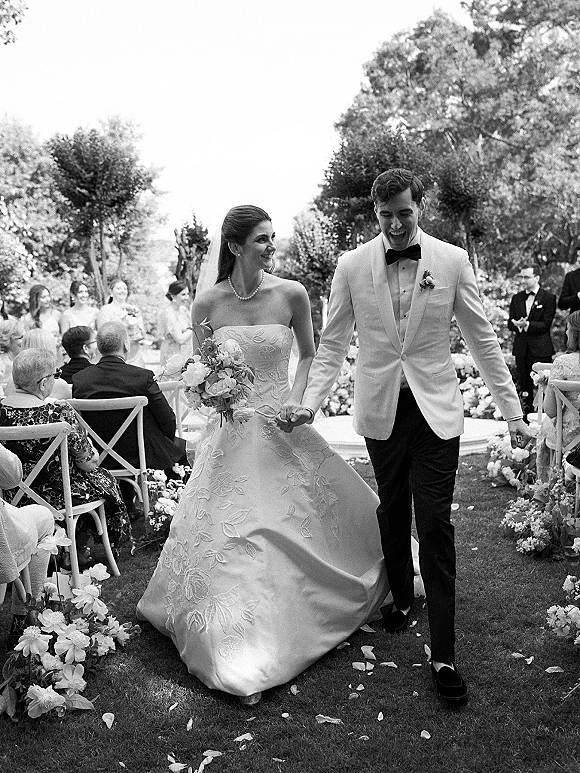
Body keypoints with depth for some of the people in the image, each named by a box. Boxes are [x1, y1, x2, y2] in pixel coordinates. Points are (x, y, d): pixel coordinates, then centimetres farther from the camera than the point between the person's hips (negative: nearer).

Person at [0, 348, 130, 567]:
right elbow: (88, 462, -17)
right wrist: (92, 456, 6)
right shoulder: (59, 413, -26)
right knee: (102, 478, 23)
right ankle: (78, 550, 34)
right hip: (55, 495, -6)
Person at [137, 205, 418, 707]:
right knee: (229, 533, 2)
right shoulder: (208, 302, -5)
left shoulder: (291, 294, -6)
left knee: (298, 526, 9)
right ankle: (237, 650, 20)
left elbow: (309, 356, 7)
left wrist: (296, 404, -7)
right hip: (230, 432, 0)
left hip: (281, 426, 0)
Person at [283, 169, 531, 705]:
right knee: (392, 513, 16)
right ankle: (401, 596, 41)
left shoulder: (453, 261, -3)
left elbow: (482, 339, 1)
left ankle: (444, 655, 4)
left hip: (436, 409, -1)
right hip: (381, 410, 2)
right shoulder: (352, 265, -2)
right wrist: (309, 403, -10)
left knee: (435, 526, -4)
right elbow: (333, 344, 2)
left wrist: (513, 412, -2)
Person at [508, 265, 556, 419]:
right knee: (525, 387, 9)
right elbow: (510, 323, 9)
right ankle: (527, 415, 17)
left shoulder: (548, 298, -2)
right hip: (521, 348, 5)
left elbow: (546, 324, -8)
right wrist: (518, 325, -14)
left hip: (541, 349, -5)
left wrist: (527, 325, -22)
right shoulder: (516, 298, 13)